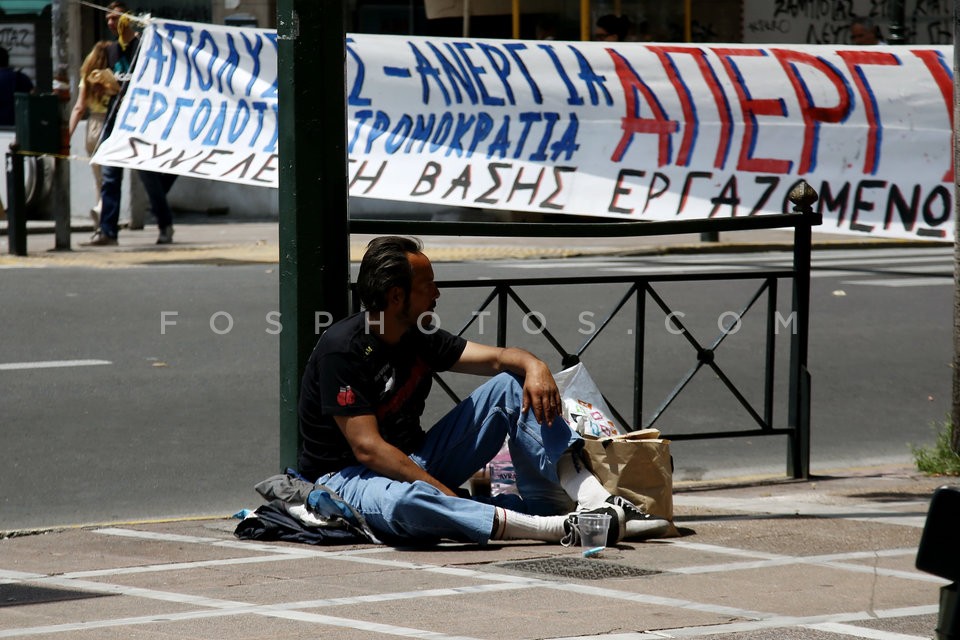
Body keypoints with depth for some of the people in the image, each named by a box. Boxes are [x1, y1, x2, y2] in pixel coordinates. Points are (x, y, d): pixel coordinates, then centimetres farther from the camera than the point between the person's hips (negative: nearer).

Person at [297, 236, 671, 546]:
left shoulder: (417, 337, 4)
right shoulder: (343, 349, -21)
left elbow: (496, 358, 6)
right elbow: (368, 448, -26)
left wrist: (533, 366, -18)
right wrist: (443, 492, -29)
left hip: (413, 462, 8)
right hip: (346, 477, -8)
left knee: (512, 386, -3)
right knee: (402, 501, -46)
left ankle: (595, 502, -20)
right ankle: (558, 528, -50)